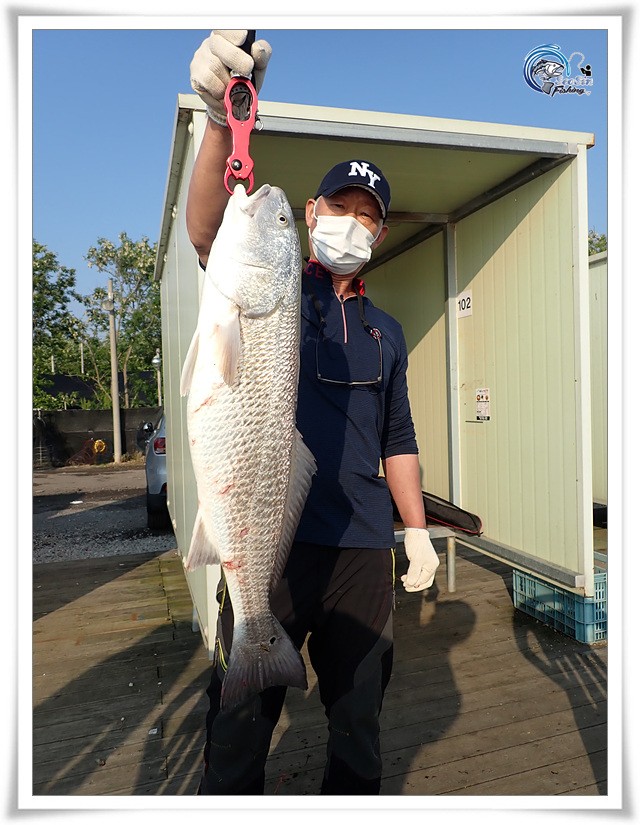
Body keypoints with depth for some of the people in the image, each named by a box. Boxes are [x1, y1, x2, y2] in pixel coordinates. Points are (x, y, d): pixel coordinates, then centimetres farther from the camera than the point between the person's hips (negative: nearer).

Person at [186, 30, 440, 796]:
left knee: (359, 723, 17)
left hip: (362, 550, 4)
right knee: (239, 728, 5)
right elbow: (207, 231, -17)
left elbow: (397, 440, 18)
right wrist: (223, 117, -31)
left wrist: (418, 530, 11)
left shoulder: (386, 331, 16)